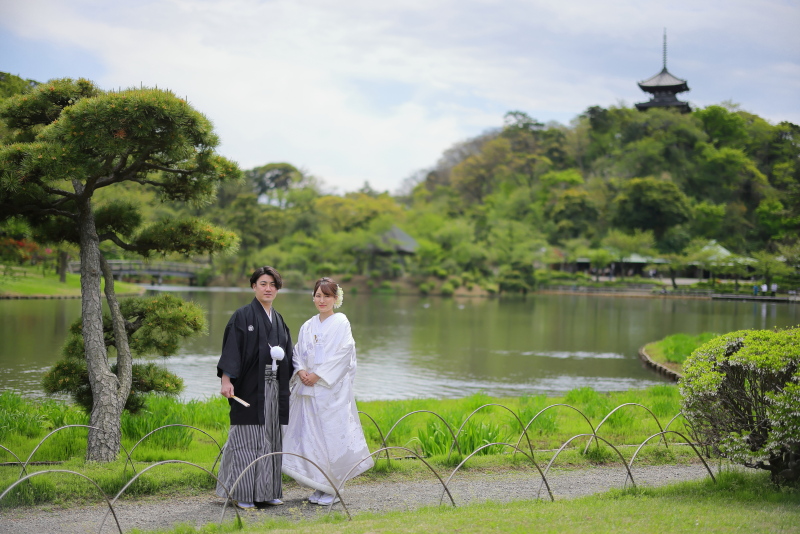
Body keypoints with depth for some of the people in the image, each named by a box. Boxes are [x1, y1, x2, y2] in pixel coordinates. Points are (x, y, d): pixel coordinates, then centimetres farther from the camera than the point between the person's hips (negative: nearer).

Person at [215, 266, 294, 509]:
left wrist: (281, 355, 1)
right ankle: (244, 494, -1)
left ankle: (266, 492, 15)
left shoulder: (279, 321, 16)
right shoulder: (243, 316, -4)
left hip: (273, 388, 7)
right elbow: (231, 348, -13)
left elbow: (287, 355, 21)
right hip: (249, 388, -6)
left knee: (270, 439, 8)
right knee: (247, 439, -6)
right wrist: (226, 379, -22)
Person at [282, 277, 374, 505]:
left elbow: (341, 354, -10)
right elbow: (298, 352, 14)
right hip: (308, 389, 5)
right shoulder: (308, 326, 15)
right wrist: (301, 371, -6)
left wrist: (318, 375, -14)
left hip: (331, 389, -5)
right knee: (309, 435, 3)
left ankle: (331, 488, 3)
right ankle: (319, 486, 12)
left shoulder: (341, 323, -1)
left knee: (331, 435, -6)